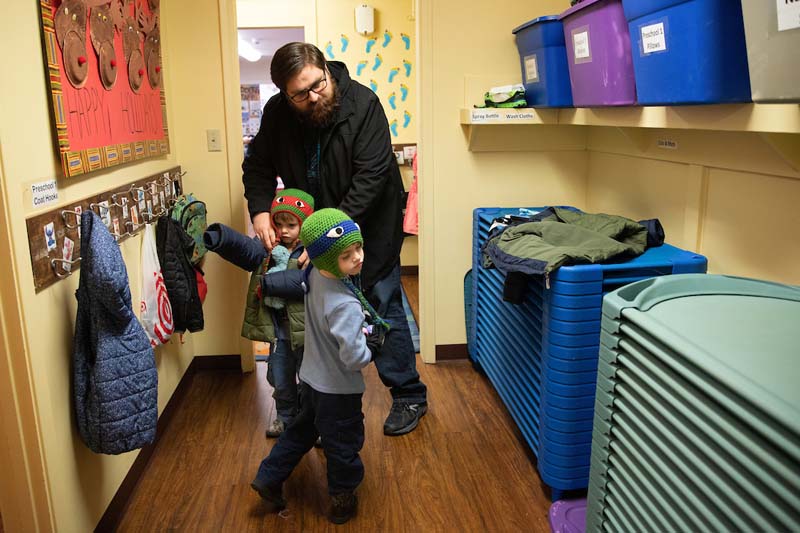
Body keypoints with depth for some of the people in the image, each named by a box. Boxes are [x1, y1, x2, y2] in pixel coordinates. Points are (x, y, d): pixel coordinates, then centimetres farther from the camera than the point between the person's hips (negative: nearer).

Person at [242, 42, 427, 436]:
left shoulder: (363, 104, -23)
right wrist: (260, 210, -18)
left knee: (384, 308, 3)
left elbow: (370, 176, -28)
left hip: (369, 227, -4)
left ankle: (409, 395, 22)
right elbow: (258, 164, 1)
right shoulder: (277, 113, -9)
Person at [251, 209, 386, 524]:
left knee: (302, 430, 29)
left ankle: (269, 478, 39)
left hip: (311, 377, 7)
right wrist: (372, 347, -13)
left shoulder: (315, 275, -11)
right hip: (338, 389, -7)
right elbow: (354, 357, -35)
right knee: (343, 444, 16)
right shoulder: (345, 305, -34)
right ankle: (342, 500, 37)